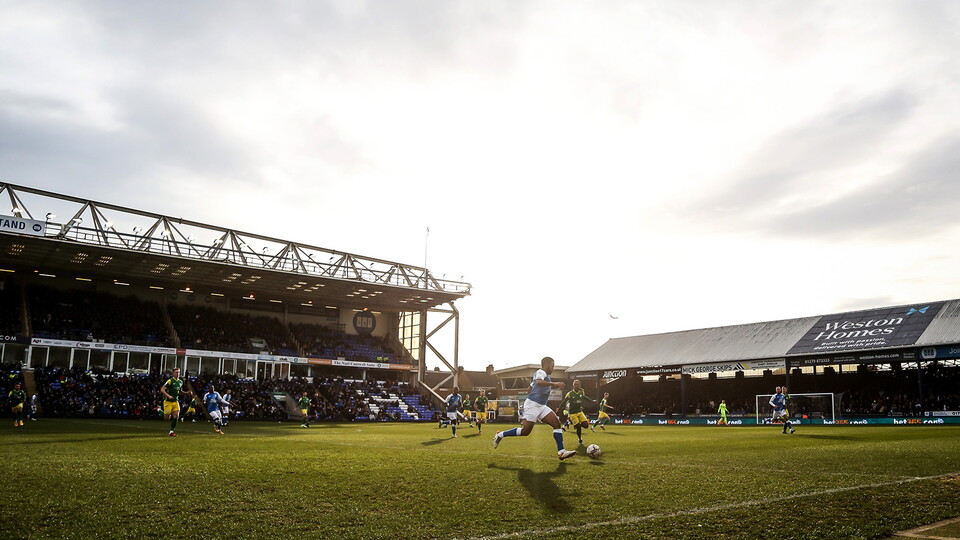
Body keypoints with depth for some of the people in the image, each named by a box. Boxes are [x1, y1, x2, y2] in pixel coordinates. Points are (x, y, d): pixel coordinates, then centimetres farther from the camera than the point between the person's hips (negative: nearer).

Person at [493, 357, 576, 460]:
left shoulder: (544, 375, 21)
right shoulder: (541, 372, -8)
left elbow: (530, 388, 29)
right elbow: (538, 382, -33)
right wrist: (555, 384, -34)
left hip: (541, 406, 10)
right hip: (532, 404, -10)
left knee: (557, 423, -5)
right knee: (526, 431, -10)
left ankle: (561, 452, -9)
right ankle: (500, 435, 7)